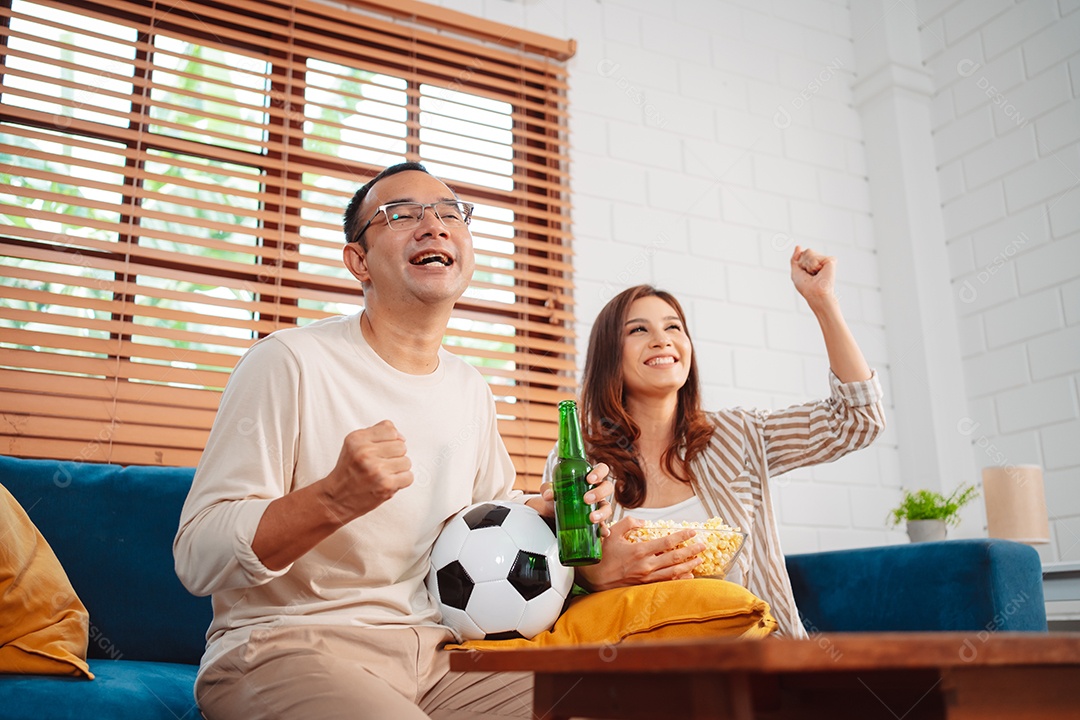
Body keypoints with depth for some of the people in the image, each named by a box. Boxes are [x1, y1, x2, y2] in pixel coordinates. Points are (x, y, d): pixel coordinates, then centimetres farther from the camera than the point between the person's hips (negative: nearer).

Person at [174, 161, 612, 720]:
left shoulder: (471, 390, 12)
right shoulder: (288, 362, -11)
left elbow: (495, 503, 29)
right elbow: (197, 557, -15)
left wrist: (548, 512, 6)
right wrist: (334, 500, -32)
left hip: (432, 652, 7)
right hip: (286, 647, -6)